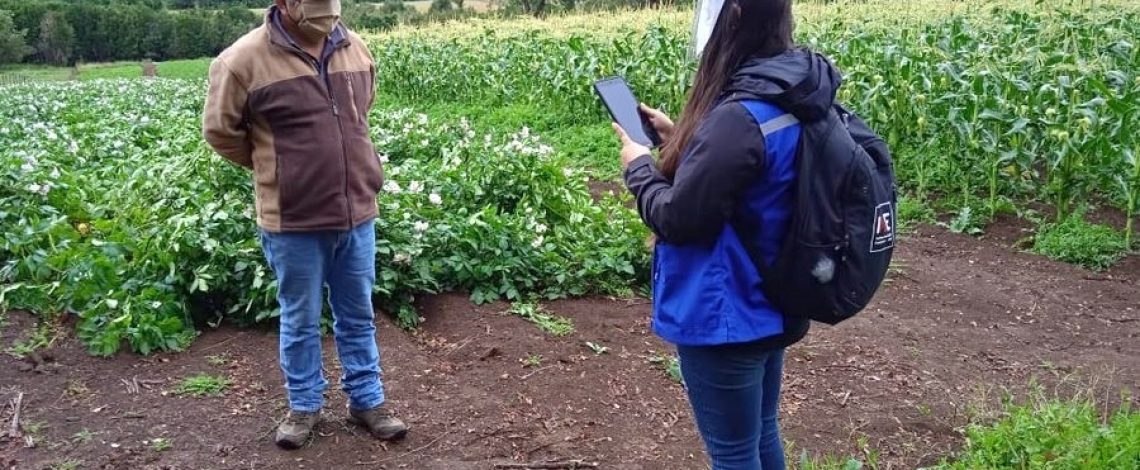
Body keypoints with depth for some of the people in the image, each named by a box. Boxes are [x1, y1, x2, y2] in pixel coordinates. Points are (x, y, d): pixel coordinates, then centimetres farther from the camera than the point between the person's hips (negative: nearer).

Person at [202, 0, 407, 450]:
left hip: (357, 212, 4)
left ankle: (367, 400, 31)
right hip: (293, 220, -4)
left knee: (358, 315, 16)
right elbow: (220, 131, -2)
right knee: (300, 321, 12)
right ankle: (304, 405, 31)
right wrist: (274, 169, 4)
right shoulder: (245, 60, -13)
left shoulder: (355, 48, 2)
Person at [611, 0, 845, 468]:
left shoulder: (742, 116, -28)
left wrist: (639, 165, -6)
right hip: (768, 307, 9)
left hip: (724, 318, -9)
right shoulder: (794, 102, 1)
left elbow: (678, 219, -22)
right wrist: (678, 137, 9)